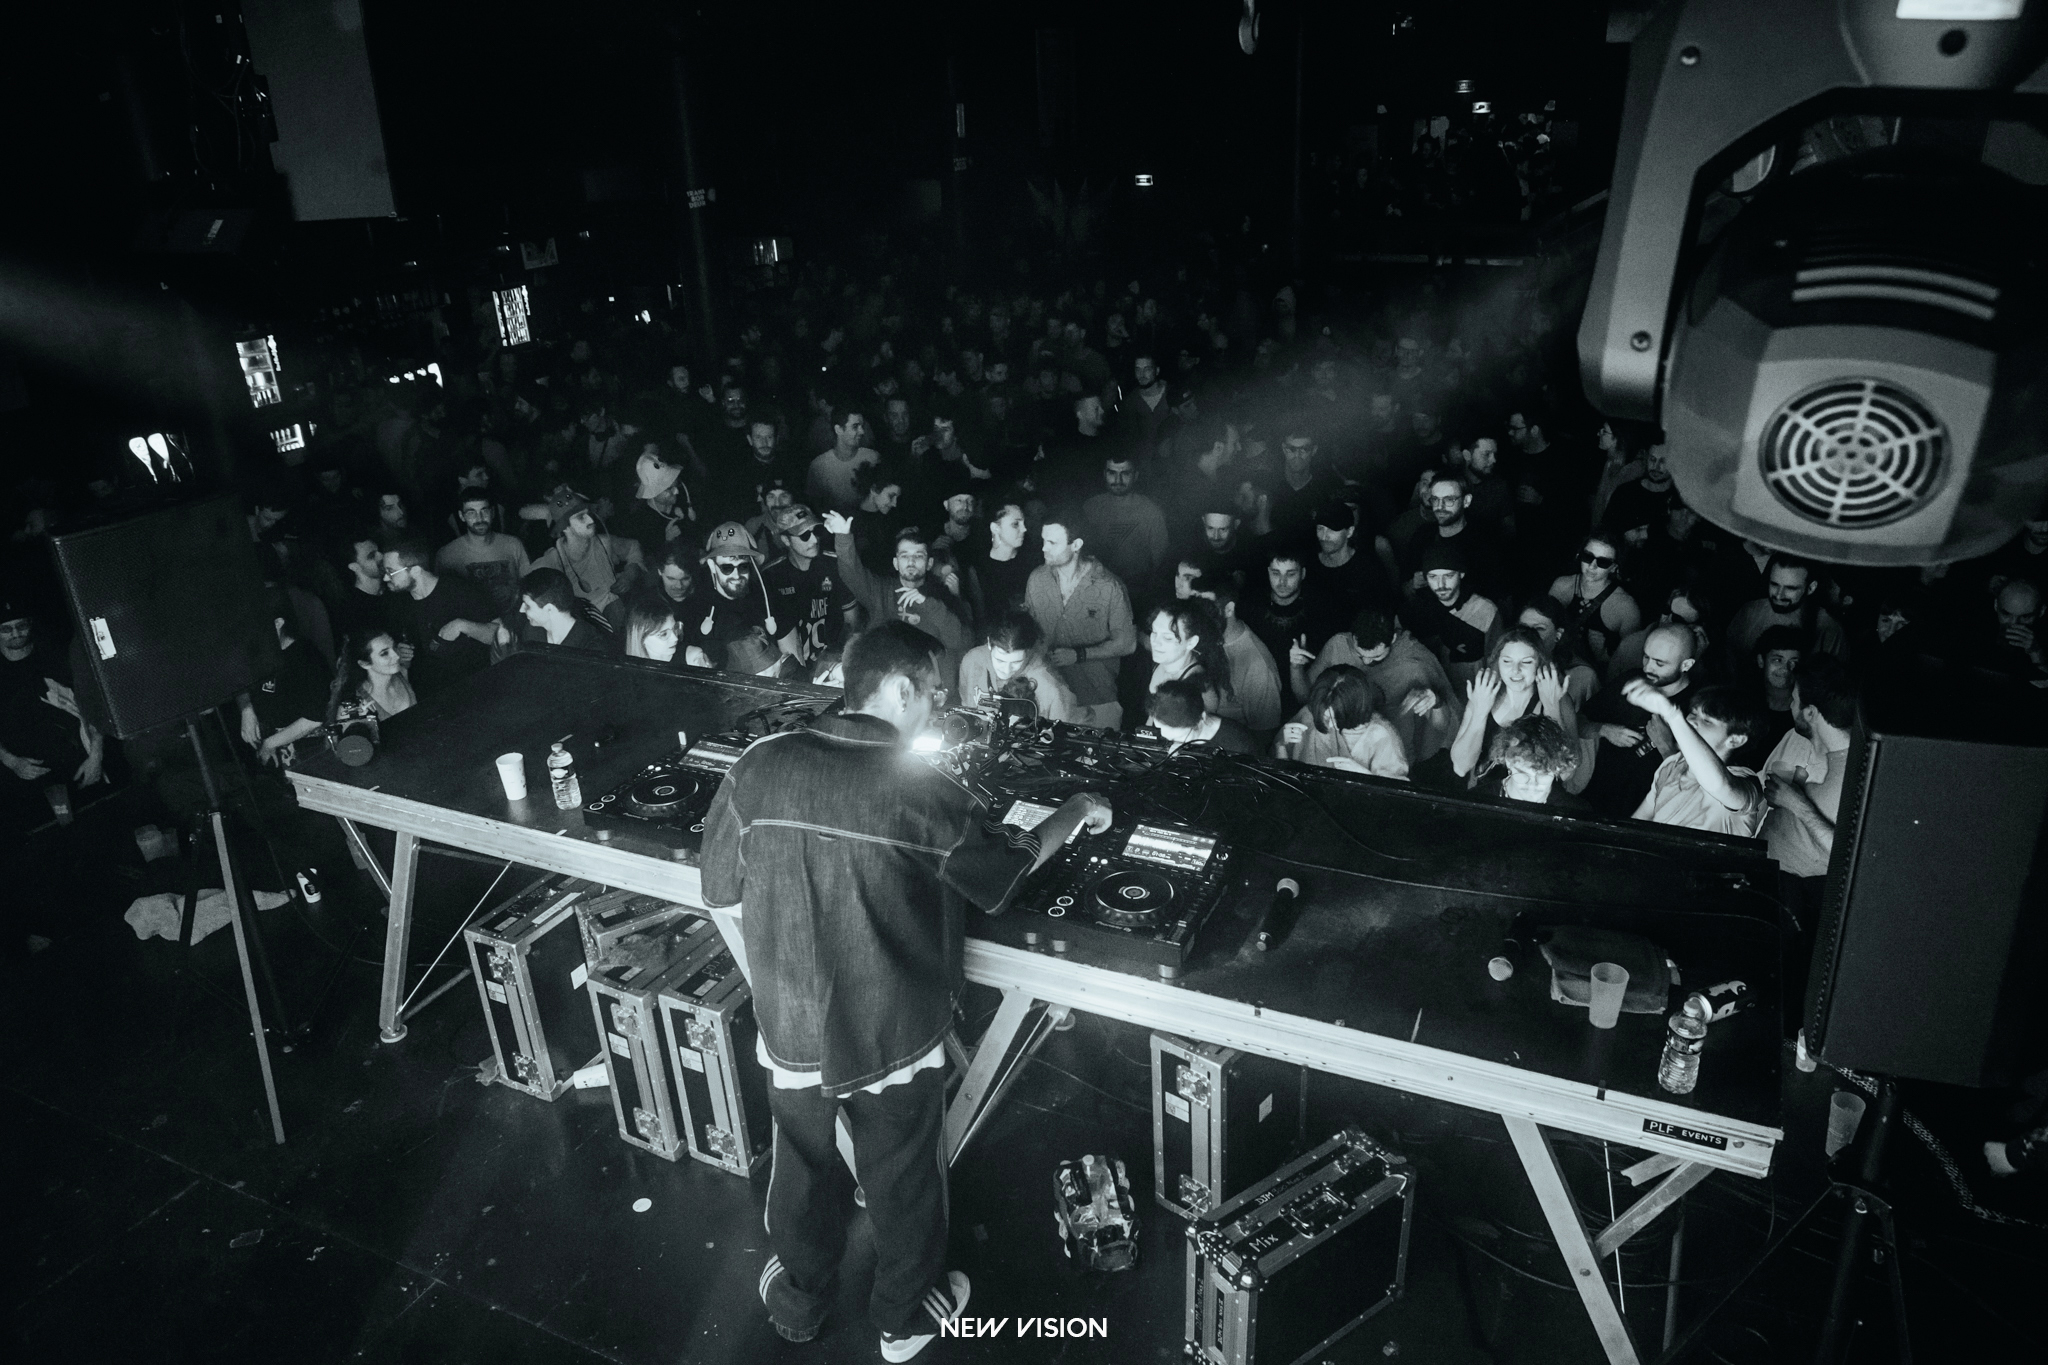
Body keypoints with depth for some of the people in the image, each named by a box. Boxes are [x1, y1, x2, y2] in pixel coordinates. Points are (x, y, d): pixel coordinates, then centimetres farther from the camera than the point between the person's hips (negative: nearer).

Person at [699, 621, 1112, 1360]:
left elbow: (722, 892, -3)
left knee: (804, 1169, 26)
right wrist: (1077, 809, 11)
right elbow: (1014, 860, -6)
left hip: (791, 1029, 3)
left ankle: (798, 1300, 50)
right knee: (901, 1180, 21)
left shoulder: (760, 766, -14)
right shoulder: (920, 792, -21)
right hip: (893, 1038, -3)